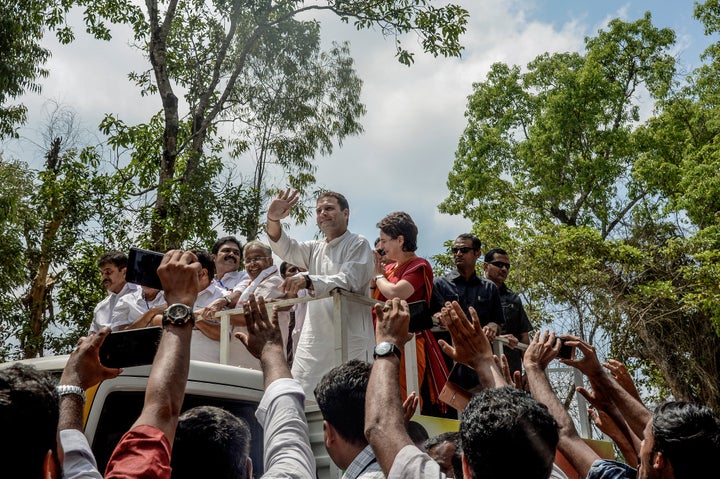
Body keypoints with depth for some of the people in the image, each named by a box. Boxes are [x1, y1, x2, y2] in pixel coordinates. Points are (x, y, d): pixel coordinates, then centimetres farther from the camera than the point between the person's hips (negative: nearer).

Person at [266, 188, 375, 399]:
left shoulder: (358, 244, 2)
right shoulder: (315, 248, 23)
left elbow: (349, 280, -14)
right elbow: (286, 248, 7)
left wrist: (309, 281, -29)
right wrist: (273, 219, -12)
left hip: (349, 340, -6)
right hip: (313, 340, 6)